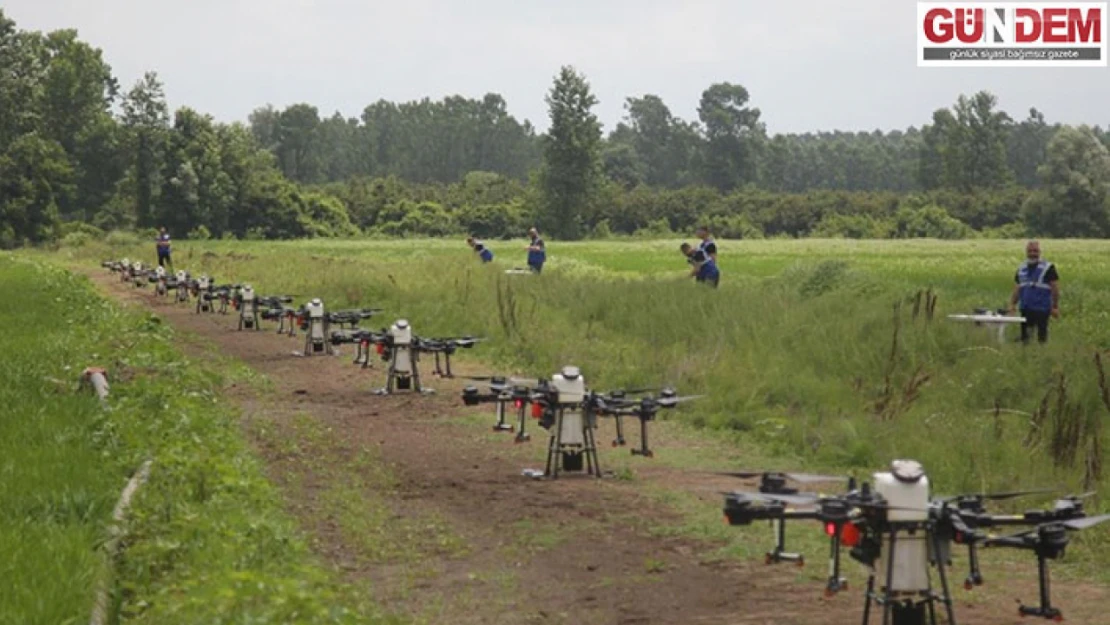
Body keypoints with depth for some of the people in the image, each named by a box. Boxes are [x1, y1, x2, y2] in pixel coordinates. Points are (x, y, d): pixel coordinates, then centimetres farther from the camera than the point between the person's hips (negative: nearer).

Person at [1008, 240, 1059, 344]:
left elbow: (1055, 288, -5)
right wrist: (1012, 305, 6)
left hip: (1042, 310, -5)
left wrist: (1055, 307, -10)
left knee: (1042, 335, -2)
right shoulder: (1021, 269, 12)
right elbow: (1017, 289, 16)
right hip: (1025, 309, 5)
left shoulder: (1048, 268, -3)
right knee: (1024, 337, 8)